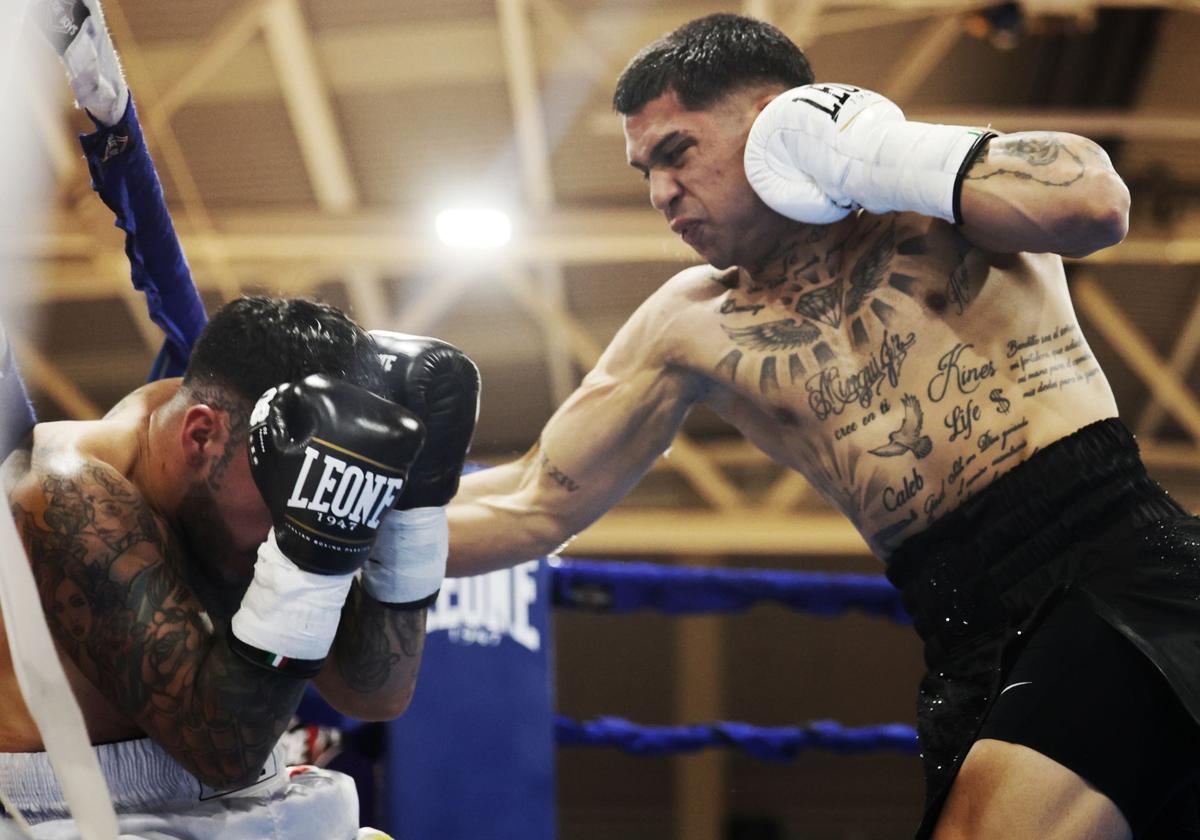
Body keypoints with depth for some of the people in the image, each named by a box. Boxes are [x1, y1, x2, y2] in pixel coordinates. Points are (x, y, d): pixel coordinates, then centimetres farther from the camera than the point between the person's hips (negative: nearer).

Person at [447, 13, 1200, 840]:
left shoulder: (936, 199, 3)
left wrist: (873, 151, -10)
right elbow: (533, 505, 15)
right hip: (975, 646, 5)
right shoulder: (690, 328, 13)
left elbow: (1094, 203, -18)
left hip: (1117, 565, -5)